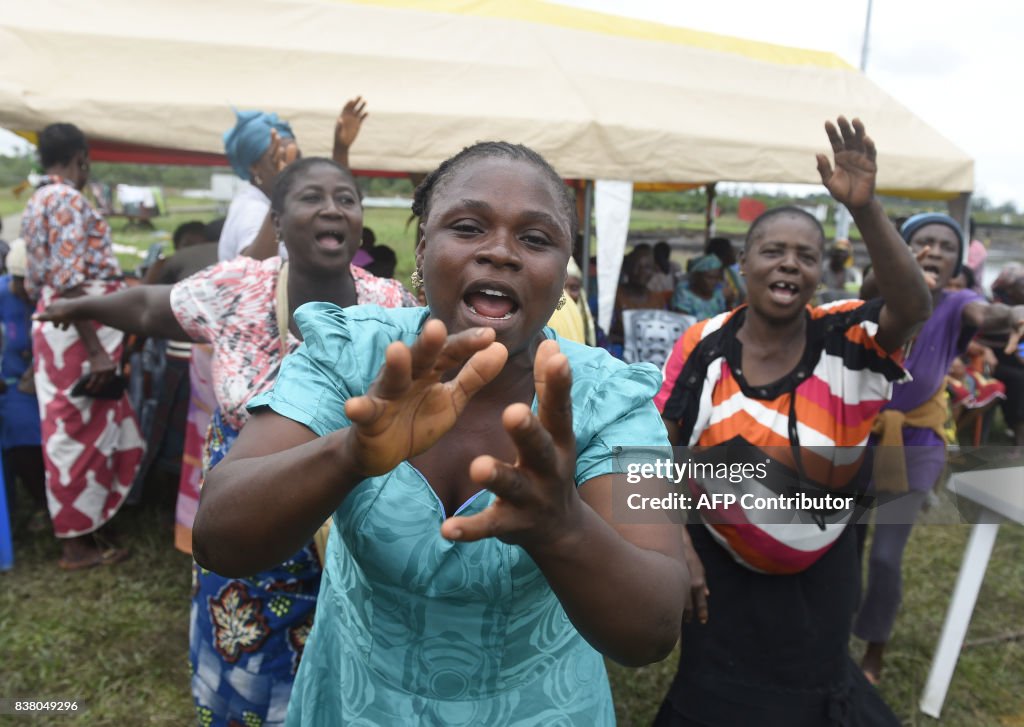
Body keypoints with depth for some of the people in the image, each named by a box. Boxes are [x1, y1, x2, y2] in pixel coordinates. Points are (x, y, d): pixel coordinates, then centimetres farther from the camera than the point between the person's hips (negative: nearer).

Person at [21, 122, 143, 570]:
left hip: (54, 325, 10)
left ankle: (83, 527, 26)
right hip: (79, 330, -10)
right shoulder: (69, 200, -13)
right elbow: (70, 283, -22)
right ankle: (77, 543, 9)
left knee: (73, 430, 16)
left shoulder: (36, 203, 17)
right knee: (81, 432, -2)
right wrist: (96, 350, -23)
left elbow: (34, 281, 20)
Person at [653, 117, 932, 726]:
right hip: (722, 570, 0)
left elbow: (914, 306, -34)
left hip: (818, 576, 1)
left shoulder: (845, 339, -14)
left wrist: (865, 208, -45)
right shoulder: (704, 345, -14)